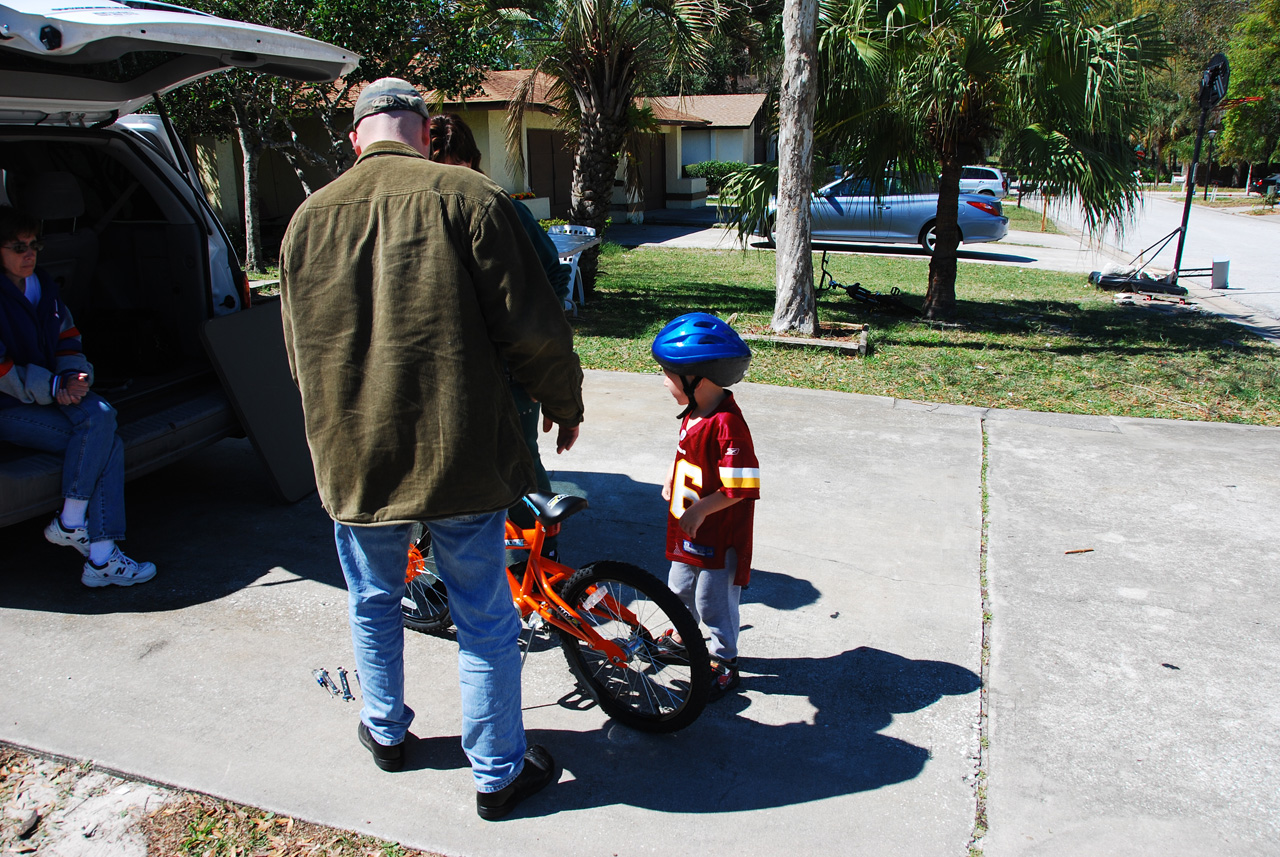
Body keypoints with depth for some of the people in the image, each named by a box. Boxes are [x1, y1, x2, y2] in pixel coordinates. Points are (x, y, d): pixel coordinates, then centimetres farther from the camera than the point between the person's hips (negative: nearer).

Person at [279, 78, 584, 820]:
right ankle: (500, 772, 25)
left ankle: (386, 732, 44)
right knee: (485, 619, 11)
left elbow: (301, 356, 14)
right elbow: (532, 329, -11)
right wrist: (565, 405, 6)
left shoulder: (309, 217, 5)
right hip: (460, 453, -4)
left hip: (352, 457, 4)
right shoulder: (468, 197, -9)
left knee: (374, 604, 25)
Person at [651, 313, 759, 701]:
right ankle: (683, 637, 49)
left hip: (719, 535, -9)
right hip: (687, 530, 9)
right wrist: (672, 482, 10)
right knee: (680, 588, 25)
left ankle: (724, 662, 25)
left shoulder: (727, 425, -28)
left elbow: (740, 486, -29)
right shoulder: (693, 413, 2)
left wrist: (700, 510, -28)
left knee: (714, 599, 6)